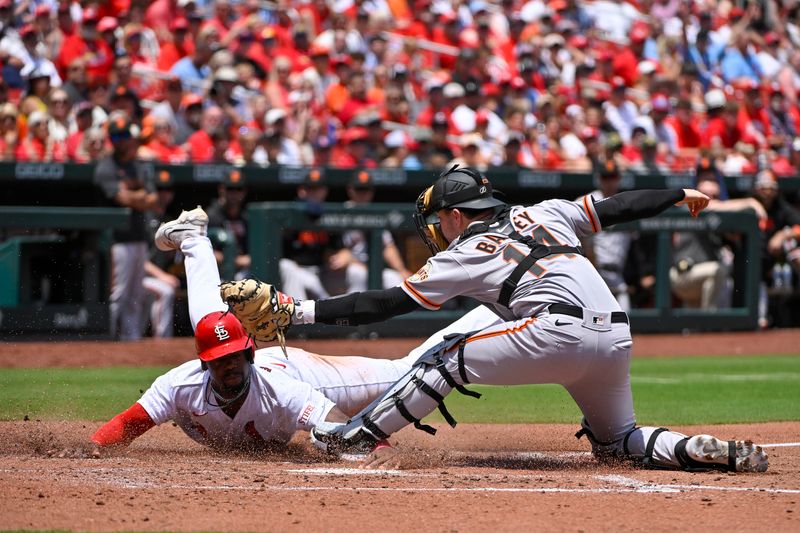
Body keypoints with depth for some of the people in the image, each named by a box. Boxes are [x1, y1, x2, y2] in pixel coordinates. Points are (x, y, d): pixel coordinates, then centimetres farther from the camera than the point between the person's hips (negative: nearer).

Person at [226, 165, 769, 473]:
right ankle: (714, 453, -1)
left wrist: (302, 310, 10)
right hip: (617, 337, 7)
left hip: (560, 333, -7)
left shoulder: (465, 256, 9)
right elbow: (617, 207, 23)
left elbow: (384, 304, 8)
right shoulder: (544, 214, 24)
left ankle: (355, 437, 0)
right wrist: (680, 195, 38)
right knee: (620, 440, 22)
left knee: (449, 357, 6)